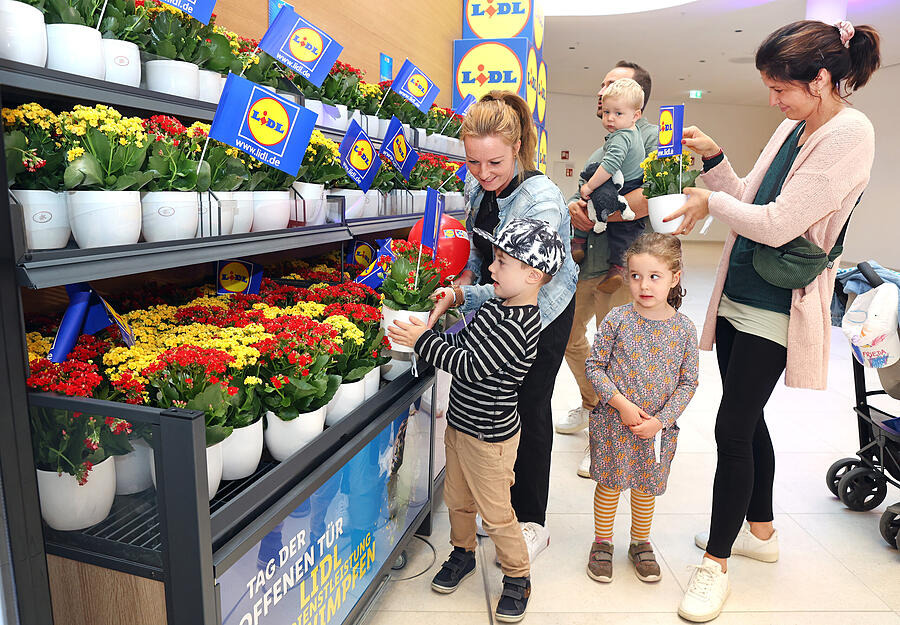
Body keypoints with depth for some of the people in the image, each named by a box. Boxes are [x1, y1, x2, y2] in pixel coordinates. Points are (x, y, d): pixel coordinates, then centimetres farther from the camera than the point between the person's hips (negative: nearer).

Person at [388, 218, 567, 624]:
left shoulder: (516, 326, -27)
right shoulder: (493, 308, 2)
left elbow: (472, 366, -28)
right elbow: (464, 344, 13)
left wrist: (424, 341, -25)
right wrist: (428, 332, -2)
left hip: (489, 437, -8)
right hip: (460, 423, 8)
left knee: (495, 513, 10)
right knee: (457, 499, 24)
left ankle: (517, 578, 32)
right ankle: (463, 553, 48)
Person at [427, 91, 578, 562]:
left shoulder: (541, 199, -29)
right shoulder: (477, 185, -6)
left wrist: (458, 296, -37)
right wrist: (465, 279, -4)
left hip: (543, 312, -6)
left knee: (529, 410, 2)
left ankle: (532, 523, 21)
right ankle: (503, 502, 36)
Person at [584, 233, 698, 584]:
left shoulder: (684, 329, -6)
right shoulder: (617, 319, -11)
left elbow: (688, 381, -1)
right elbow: (594, 367, -7)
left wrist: (660, 420, -10)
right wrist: (622, 404, -16)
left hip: (658, 428, 2)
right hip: (614, 423, -1)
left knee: (646, 489, 17)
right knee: (609, 485, 10)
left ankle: (640, 545, 39)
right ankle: (602, 544, 32)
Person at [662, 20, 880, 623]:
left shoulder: (850, 133, -15)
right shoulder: (792, 127, 12)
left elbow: (778, 223, -21)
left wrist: (712, 201, -7)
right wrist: (714, 159, 2)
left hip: (775, 308, -8)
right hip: (739, 296, 9)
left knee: (733, 428, -5)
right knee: (748, 423, 17)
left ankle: (717, 562, 11)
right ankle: (760, 530, 36)